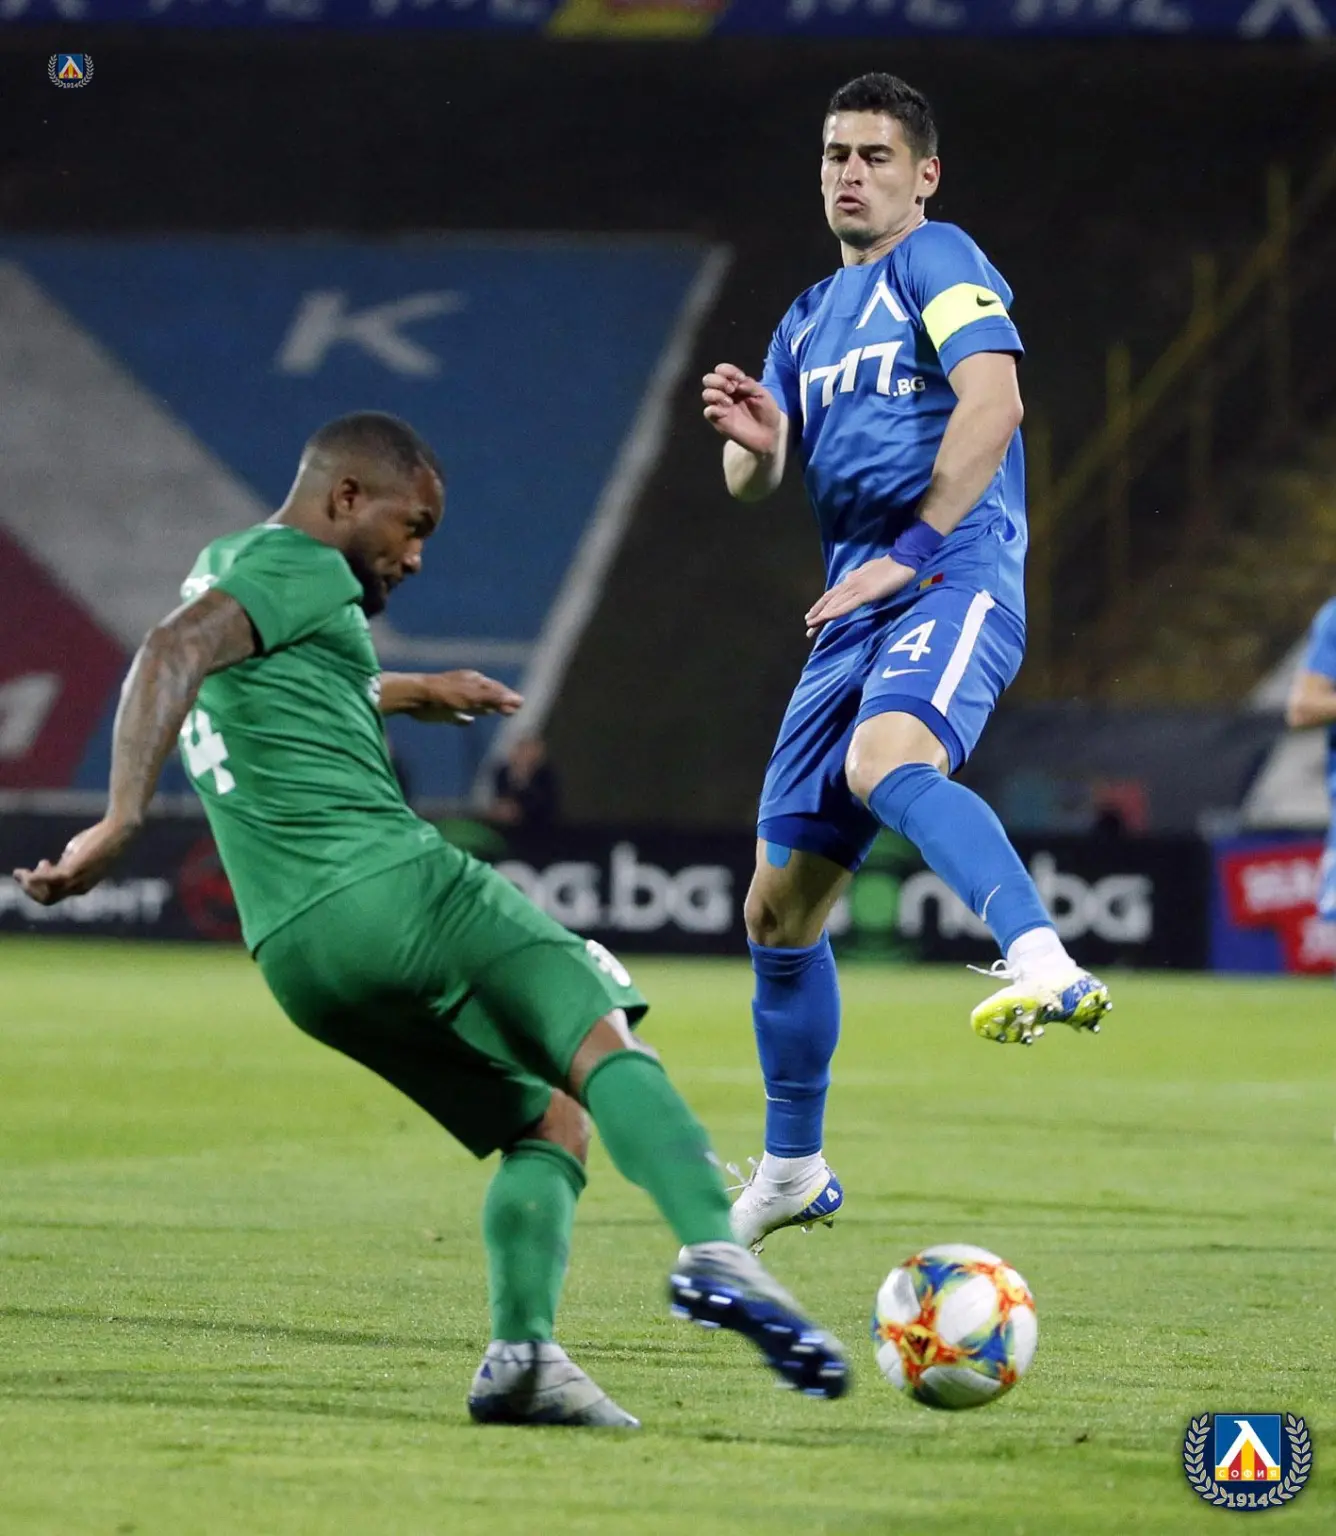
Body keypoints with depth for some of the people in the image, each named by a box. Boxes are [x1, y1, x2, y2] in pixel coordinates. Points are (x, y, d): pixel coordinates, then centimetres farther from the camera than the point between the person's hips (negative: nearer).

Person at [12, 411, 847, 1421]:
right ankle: (712, 1246, -42)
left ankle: (523, 1351, -10)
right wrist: (123, 820, -29)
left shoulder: (222, 565, 29)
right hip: (388, 883, -9)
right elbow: (174, 652, -19)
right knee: (601, 1040, -17)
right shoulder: (301, 567, 0)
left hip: (292, 951, 9)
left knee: (548, 1122, 12)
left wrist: (407, 692, 63)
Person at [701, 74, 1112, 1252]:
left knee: (887, 757, -41)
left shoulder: (938, 262, 0)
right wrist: (751, 436, -1)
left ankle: (1045, 966, -59)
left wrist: (909, 553, -19)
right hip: (856, 611, 8)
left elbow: (993, 404, -15)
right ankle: (792, 1169, 24)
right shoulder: (811, 319, 24)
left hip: (956, 580, -8)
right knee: (779, 906, 10)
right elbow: (756, 483, 23)